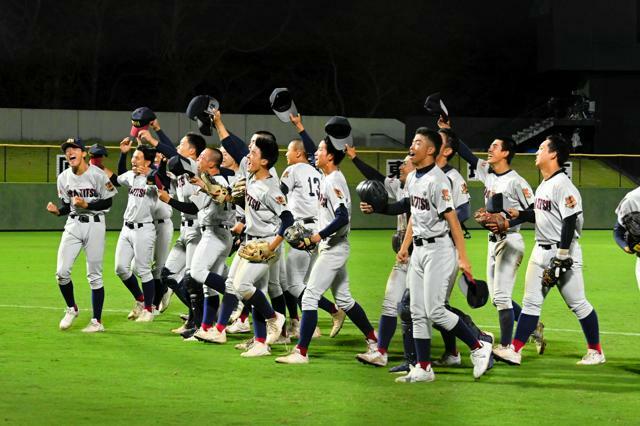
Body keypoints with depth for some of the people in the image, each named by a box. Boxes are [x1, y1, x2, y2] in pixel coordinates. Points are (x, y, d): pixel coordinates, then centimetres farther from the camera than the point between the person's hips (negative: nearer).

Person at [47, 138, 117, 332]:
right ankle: (71, 309, 18)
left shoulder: (97, 175, -11)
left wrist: (86, 204, -19)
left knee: (94, 275, 0)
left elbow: (107, 202, -6)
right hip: (73, 224, 4)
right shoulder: (63, 178, 3)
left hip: (94, 225, -4)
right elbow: (67, 206, 11)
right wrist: (57, 210, -11)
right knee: (61, 272, -6)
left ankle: (97, 321, 8)